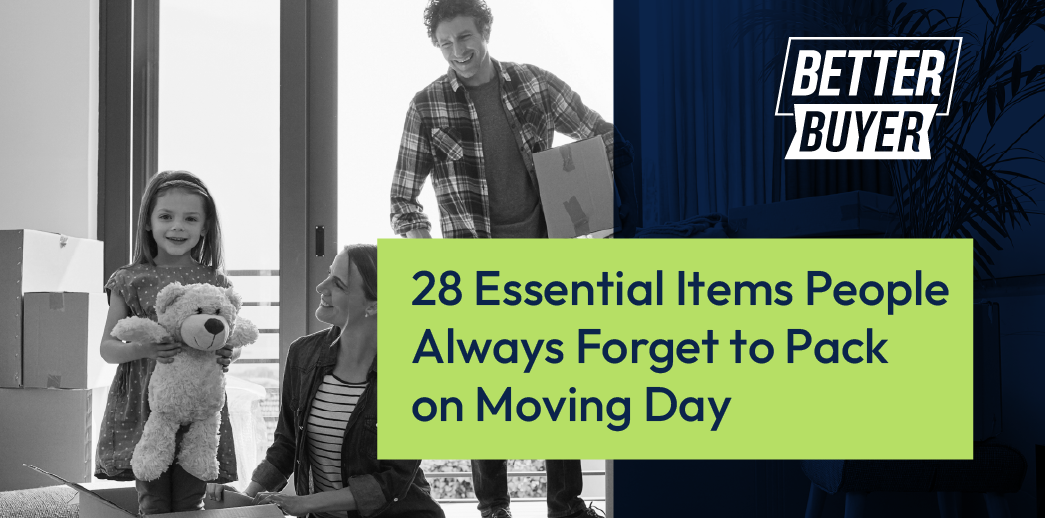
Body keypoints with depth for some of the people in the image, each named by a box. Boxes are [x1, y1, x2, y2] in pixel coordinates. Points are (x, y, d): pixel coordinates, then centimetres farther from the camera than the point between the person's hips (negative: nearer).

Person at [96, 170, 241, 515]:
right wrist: (145, 348, -17)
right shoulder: (130, 280, 3)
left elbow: (231, 340, 13)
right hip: (144, 405, 0)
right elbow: (107, 348, 3)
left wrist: (227, 356, -11)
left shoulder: (215, 282, 5)